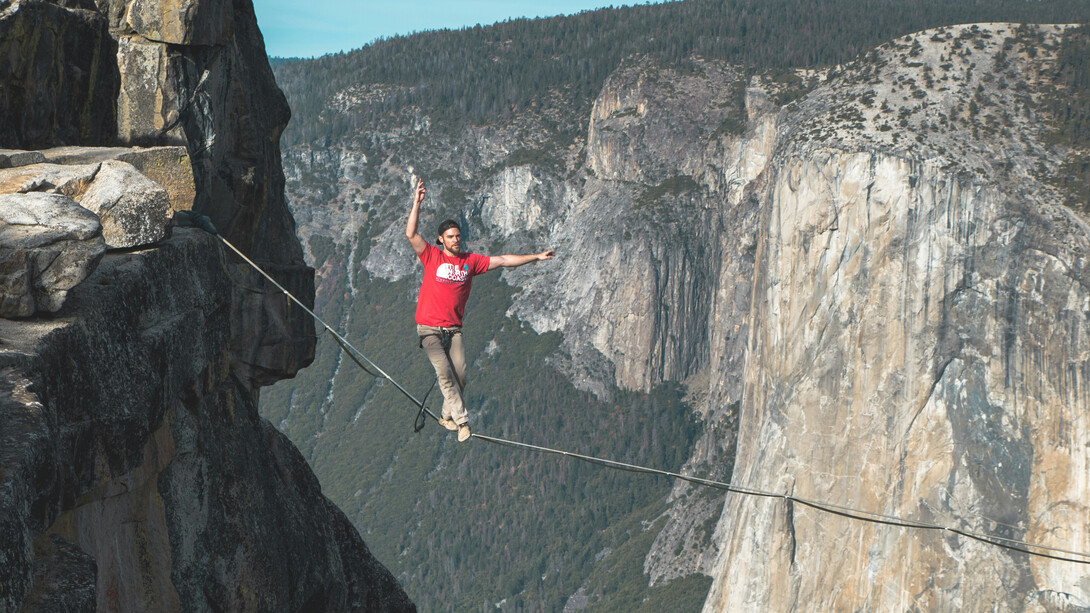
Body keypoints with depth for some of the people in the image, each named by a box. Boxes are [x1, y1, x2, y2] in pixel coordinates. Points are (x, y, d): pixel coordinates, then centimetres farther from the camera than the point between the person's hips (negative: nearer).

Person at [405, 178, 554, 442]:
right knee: (444, 371, -17)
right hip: (429, 328, -4)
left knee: (460, 375, -3)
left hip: (453, 329, 4)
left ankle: (447, 416, 17)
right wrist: (417, 203, -20)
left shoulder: (471, 261, 8)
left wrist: (536, 257, 11)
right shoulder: (432, 257, -1)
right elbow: (411, 234, -12)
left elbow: (503, 261, 12)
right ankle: (462, 420, -17)